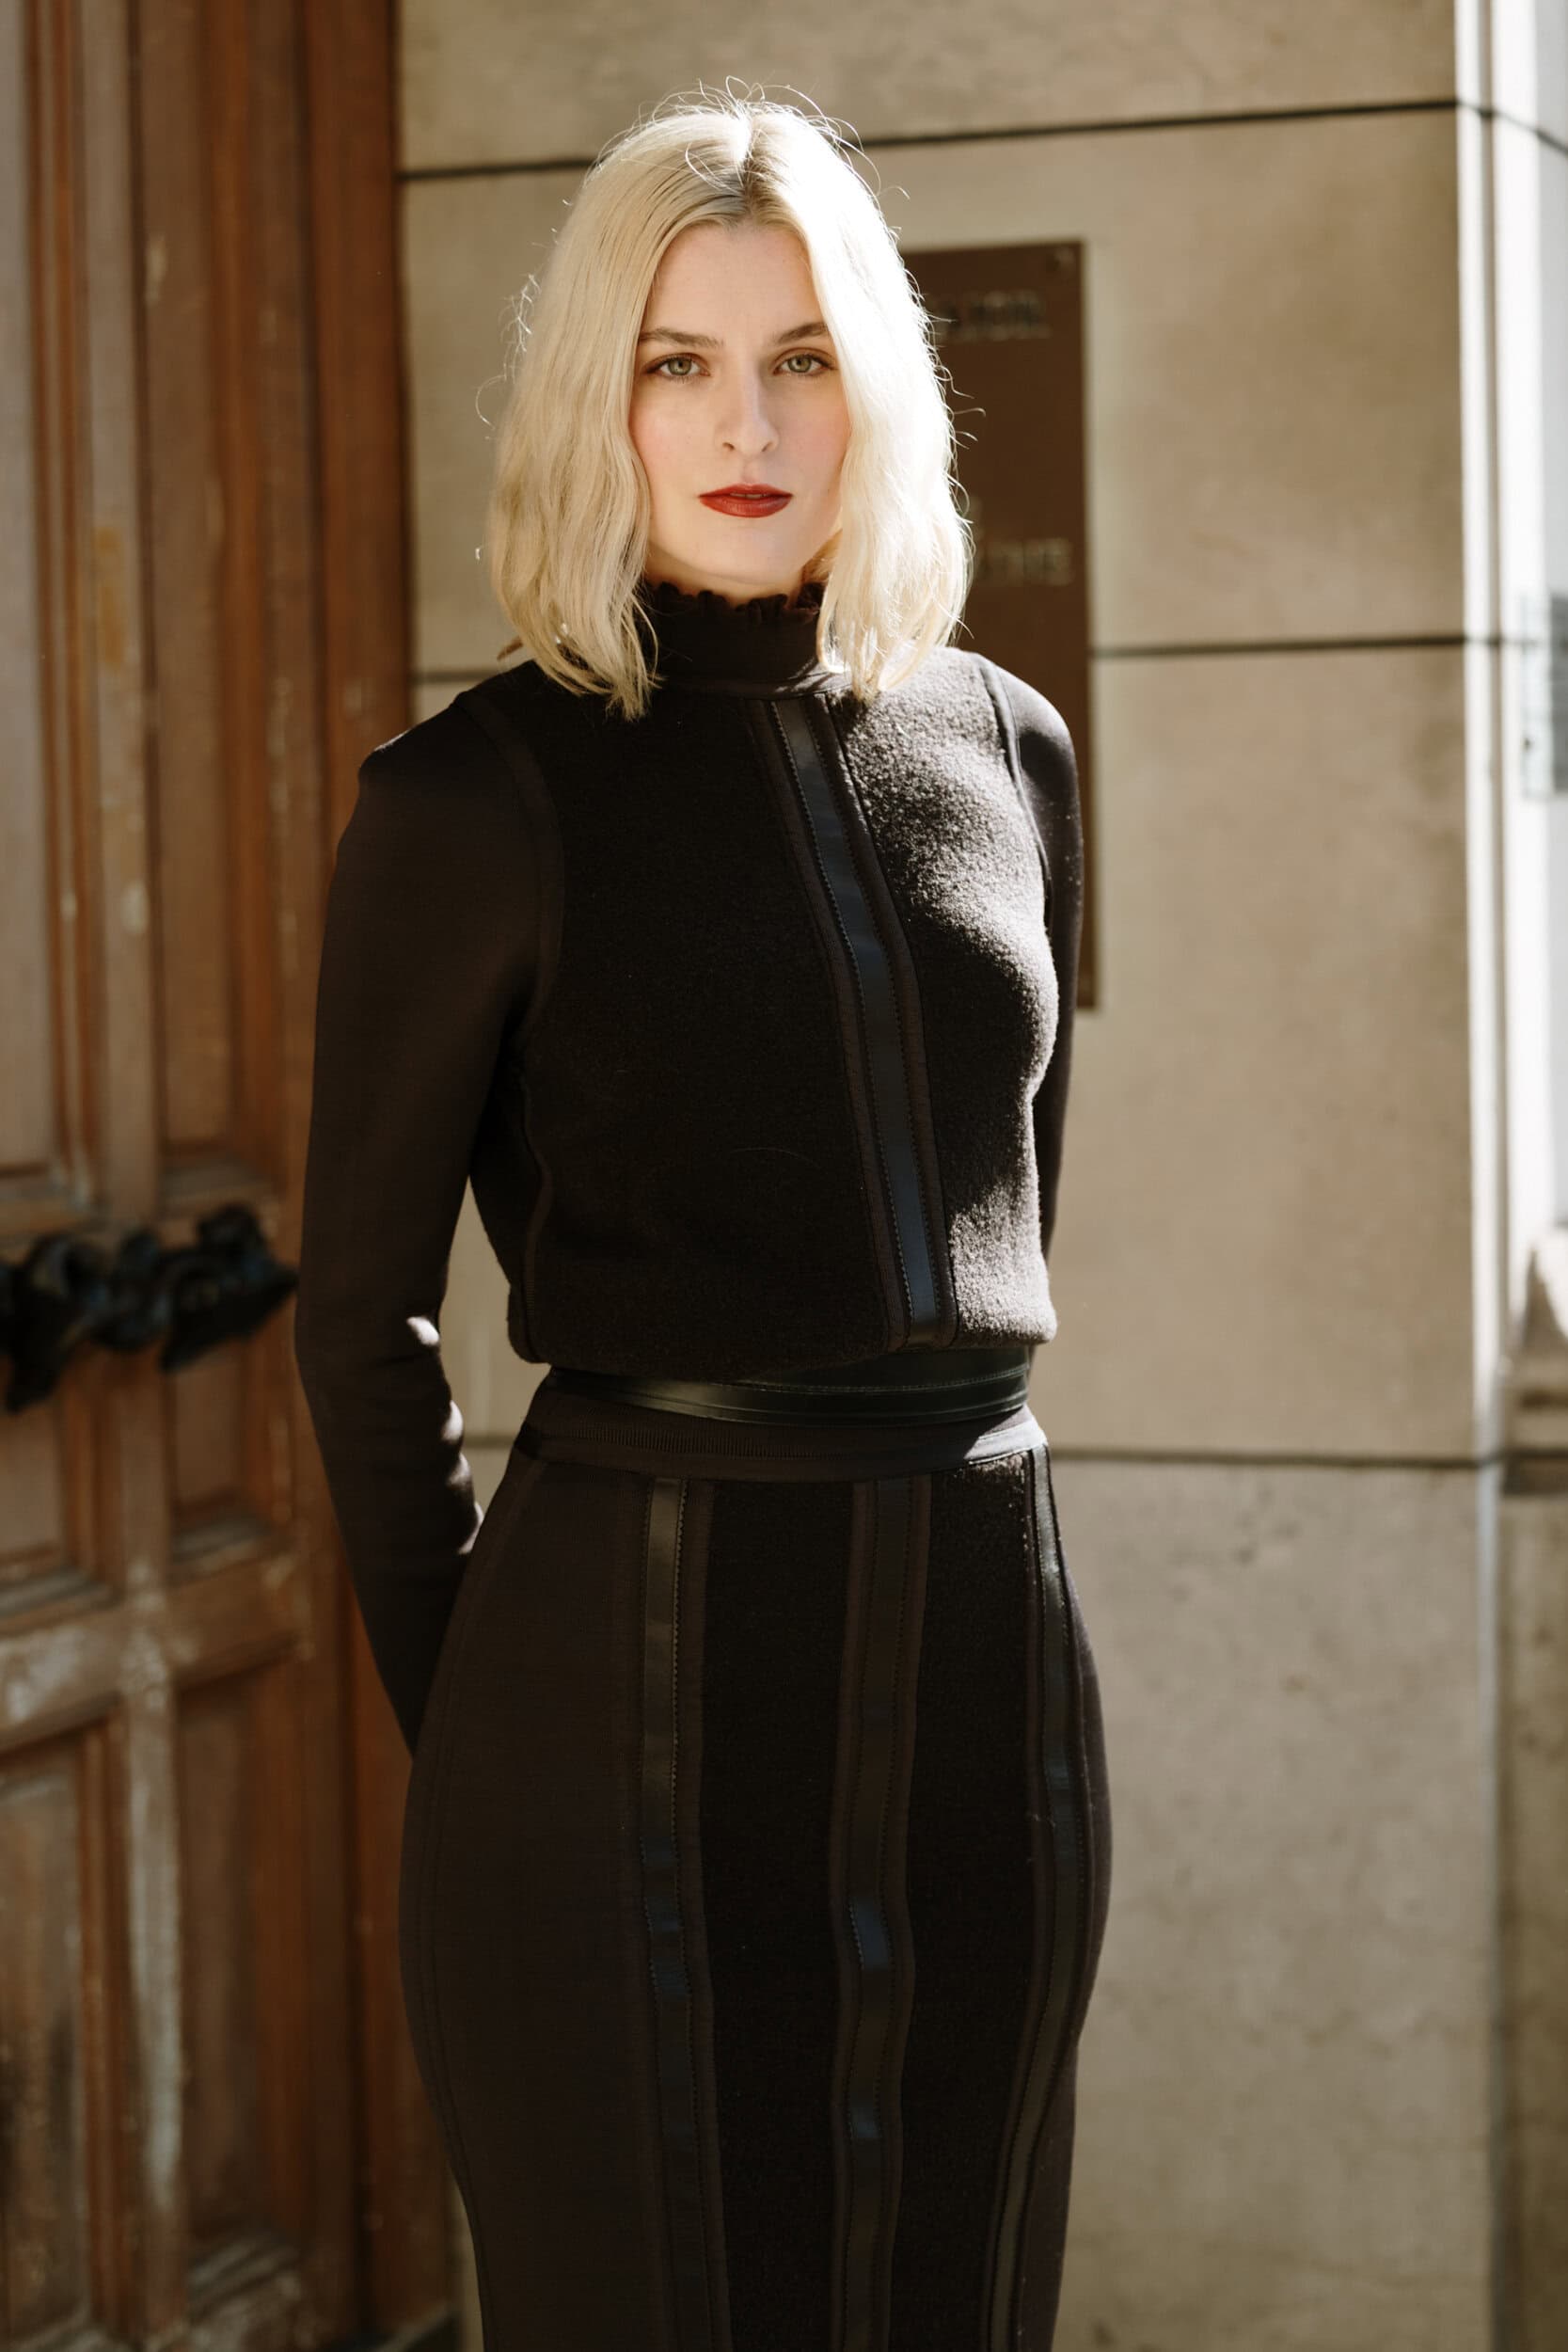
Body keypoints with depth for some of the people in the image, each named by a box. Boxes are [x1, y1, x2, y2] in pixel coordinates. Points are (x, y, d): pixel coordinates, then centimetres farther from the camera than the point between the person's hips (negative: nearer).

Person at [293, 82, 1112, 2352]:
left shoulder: (1006, 751, 9)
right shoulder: (481, 795, -6)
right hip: (640, 1655, -5)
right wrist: (474, 1724, 2)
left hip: (986, 1651, 5)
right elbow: (363, 1310, -1)